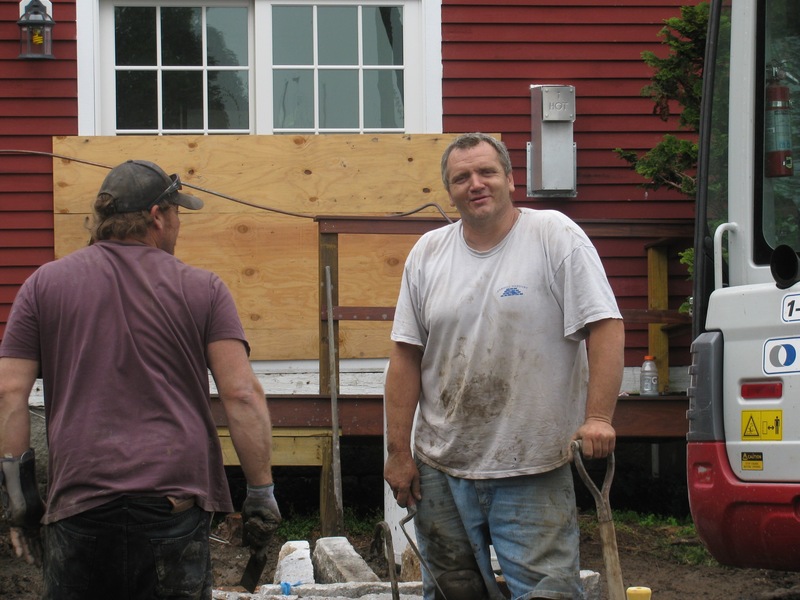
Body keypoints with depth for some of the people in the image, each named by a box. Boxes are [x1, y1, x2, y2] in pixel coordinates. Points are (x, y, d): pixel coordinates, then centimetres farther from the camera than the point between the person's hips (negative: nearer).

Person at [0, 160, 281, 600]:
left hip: (77, 504, 1)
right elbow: (242, 394, -4)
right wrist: (261, 490, 1)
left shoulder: (44, 285, 7)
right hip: (177, 503, -1)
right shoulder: (203, 290, 4)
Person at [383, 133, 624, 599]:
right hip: (441, 470, 4)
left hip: (535, 473, -4)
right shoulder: (428, 254, 8)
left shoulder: (554, 236, -5)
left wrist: (598, 417, -19)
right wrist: (398, 451, 5)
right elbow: (407, 356, 8)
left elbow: (606, 328, -10)